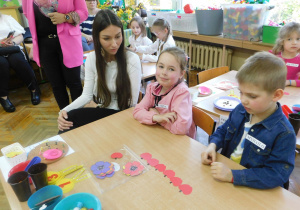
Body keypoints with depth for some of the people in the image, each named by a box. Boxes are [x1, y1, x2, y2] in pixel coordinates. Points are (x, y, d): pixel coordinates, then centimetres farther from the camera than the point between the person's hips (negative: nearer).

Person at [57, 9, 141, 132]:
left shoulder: (132, 60, -14)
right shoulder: (92, 58, 0)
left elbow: (131, 103, -11)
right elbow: (87, 95, -3)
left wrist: (97, 106, -8)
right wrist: (65, 110, -21)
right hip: (98, 112, 4)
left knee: (73, 118, -25)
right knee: (67, 120, -25)